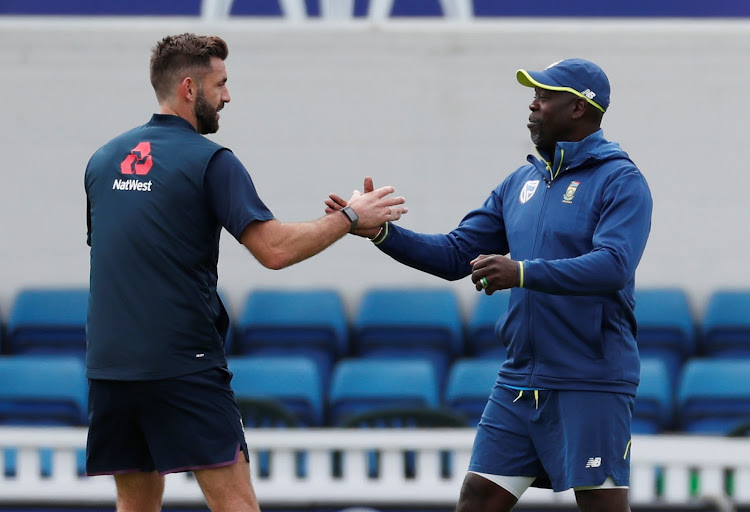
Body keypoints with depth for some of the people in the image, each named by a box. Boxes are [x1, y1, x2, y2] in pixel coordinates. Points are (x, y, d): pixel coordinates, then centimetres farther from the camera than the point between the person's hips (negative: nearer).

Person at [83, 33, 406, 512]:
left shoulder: (104, 160, 13)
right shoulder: (210, 161, -6)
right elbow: (274, 249, -15)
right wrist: (350, 217, -4)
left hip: (109, 365, 6)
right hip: (183, 363, -6)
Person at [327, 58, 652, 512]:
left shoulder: (620, 181, -8)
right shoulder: (521, 183, 14)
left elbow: (614, 266, -24)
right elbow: (456, 254, 14)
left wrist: (523, 272, -34)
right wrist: (382, 232, 0)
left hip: (590, 384, -7)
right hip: (519, 383, 7)